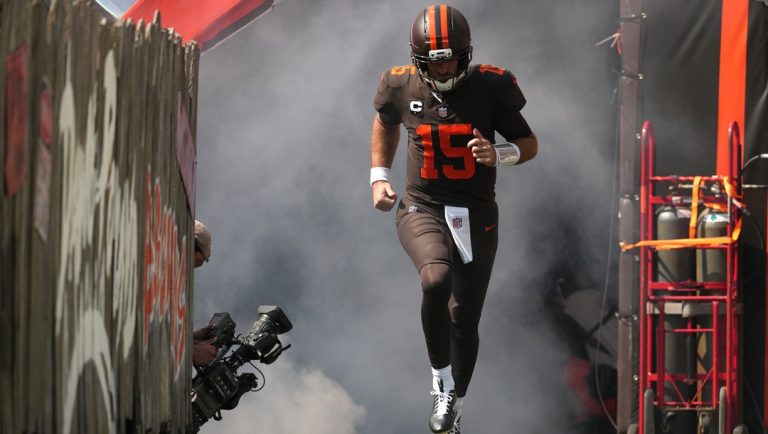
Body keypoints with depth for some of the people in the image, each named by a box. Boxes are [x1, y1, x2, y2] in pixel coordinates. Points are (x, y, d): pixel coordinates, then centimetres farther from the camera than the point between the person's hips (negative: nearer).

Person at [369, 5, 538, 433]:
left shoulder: (489, 87, -8)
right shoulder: (403, 88, -4)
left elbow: (530, 144, 1)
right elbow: (386, 123, 20)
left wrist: (500, 154, -20)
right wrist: (379, 177, 10)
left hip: (475, 215, 1)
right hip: (422, 208, -1)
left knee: (464, 318, 4)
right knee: (436, 278, -31)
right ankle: (442, 383, -15)